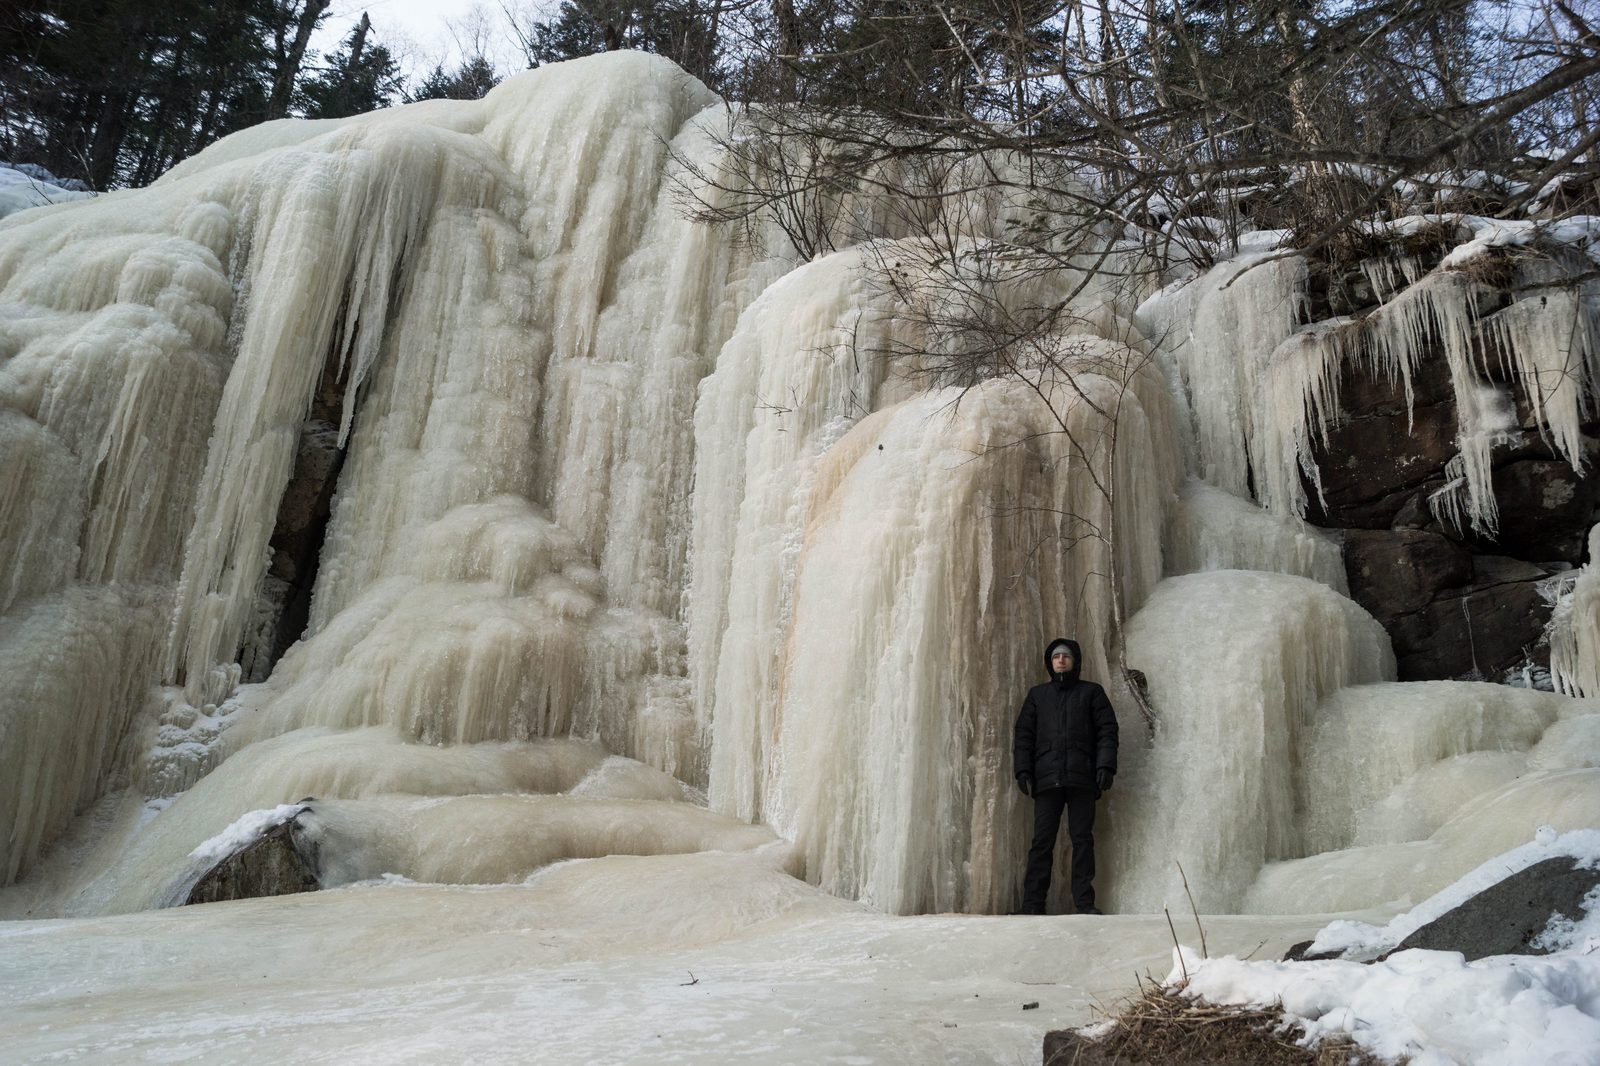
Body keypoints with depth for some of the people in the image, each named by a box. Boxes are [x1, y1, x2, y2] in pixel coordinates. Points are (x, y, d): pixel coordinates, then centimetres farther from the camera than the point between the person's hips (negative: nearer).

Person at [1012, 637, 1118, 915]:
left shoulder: (1091, 692, 13)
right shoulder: (1037, 694, 18)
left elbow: (1107, 730, 5)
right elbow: (1023, 734, 13)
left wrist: (1105, 766, -8)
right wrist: (1023, 770, 0)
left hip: (1082, 778, -1)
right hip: (1047, 778, 1)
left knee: (1082, 839, -2)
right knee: (1042, 841, -2)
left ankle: (1084, 903, 1)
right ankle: (1032, 904, -2)